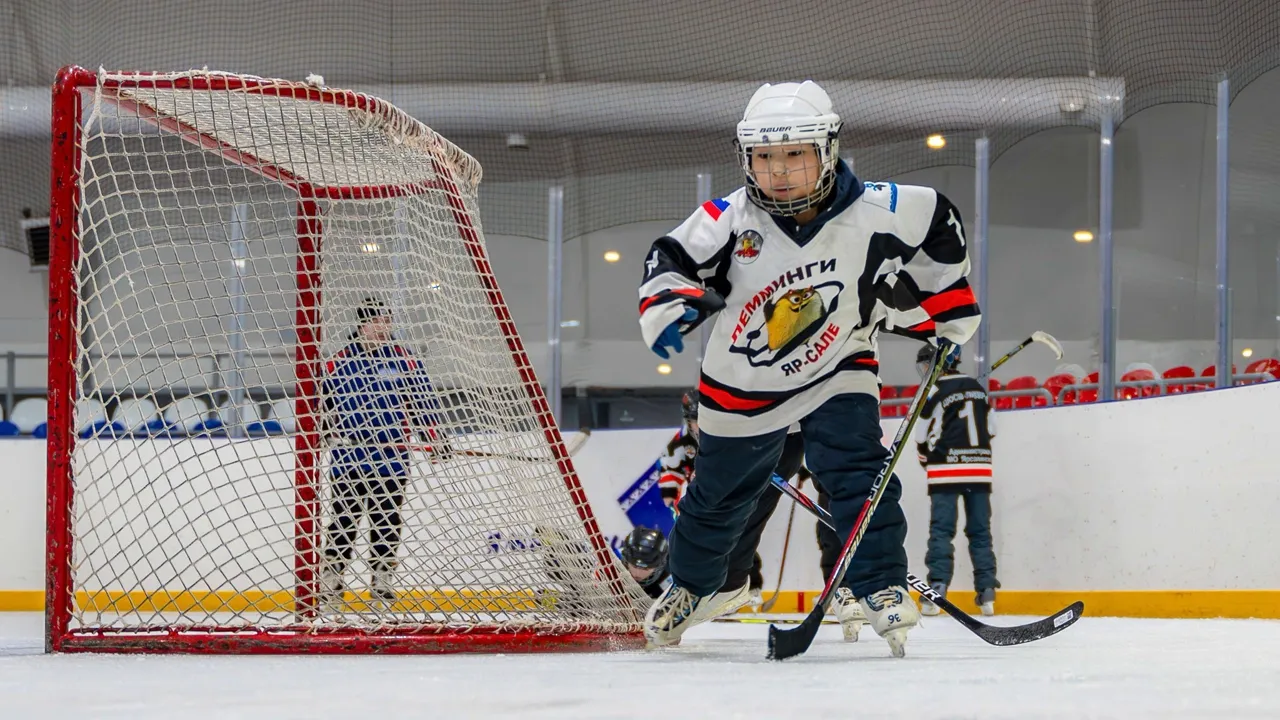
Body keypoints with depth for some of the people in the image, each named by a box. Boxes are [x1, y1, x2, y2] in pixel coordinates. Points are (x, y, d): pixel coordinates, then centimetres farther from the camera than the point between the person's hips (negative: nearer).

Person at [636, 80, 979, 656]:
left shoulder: (875, 213, -21)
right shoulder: (731, 218, -23)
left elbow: (938, 224, -4)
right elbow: (671, 258, -16)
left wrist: (946, 314, 0)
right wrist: (670, 302, -39)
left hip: (835, 371, -1)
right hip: (742, 387, 1)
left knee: (856, 472, -22)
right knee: (719, 495, 18)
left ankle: (881, 588, -14)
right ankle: (691, 586, 43)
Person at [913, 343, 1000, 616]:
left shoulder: (935, 392, -7)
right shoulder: (978, 389, 12)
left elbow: (924, 436, -2)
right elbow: (991, 428, 16)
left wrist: (927, 460, 17)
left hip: (947, 471, -5)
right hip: (980, 469, 5)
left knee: (941, 530, -4)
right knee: (980, 531, 8)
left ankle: (937, 590, -13)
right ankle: (987, 591, 2)